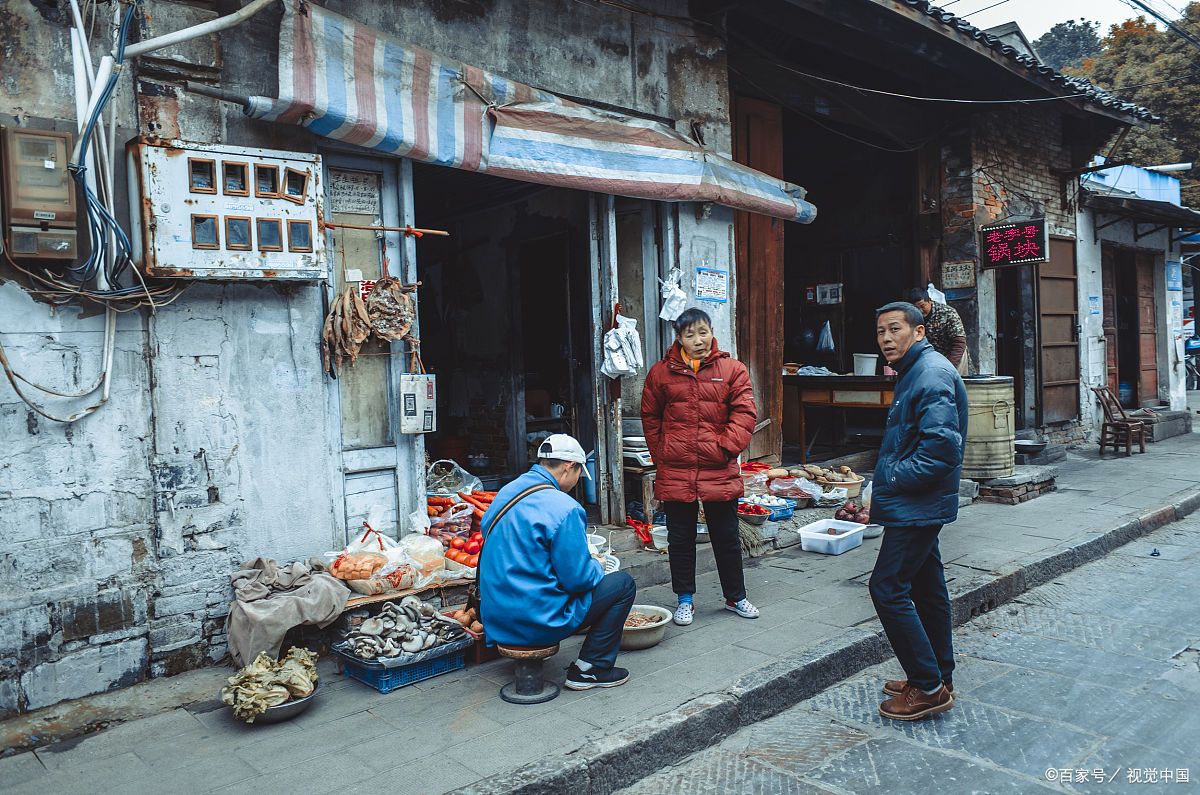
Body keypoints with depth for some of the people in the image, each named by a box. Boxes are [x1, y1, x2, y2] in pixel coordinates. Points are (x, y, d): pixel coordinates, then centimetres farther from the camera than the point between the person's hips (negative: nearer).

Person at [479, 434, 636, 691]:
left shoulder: (506, 493, 7)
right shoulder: (563, 508, -19)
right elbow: (578, 579, -18)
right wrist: (596, 568, 5)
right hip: (537, 623, -8)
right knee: (623, 584, 6)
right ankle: (590, 669, 7)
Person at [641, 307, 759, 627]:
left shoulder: (732, 369, 1)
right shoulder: (661, 372, 3)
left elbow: (744, 413, -3)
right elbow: (650, 418, 10)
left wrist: (725, 447, -12)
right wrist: (661, 454, 4)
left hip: (720, 472, 0)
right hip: (675, 473, 1)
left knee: (727, 536, 12)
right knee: (680, 538, 11)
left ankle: (736, 597, 30)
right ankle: (685, 599, 26)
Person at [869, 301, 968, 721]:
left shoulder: (932, 374, -17)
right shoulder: (914, 372, 16)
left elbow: (941, 446, -27)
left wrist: (892, 481, -18)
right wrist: (884, 490, 10)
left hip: (917, 507, -11)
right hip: (919, 506, 11)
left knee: (888, 587, -8)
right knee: (927, 586, 16)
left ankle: (928, 687, 2)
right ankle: (938, 678, 29)